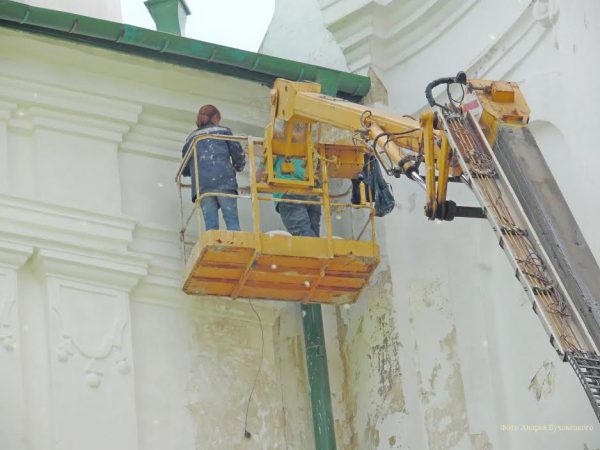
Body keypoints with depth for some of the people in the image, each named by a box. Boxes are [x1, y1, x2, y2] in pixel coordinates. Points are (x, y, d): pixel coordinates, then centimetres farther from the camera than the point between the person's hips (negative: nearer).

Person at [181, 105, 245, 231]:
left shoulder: (191, 137, 24)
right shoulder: (224, 131, 16)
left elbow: (185, 170, 21)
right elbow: (238, 154, 9)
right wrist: (238, 167, 30)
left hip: (201, 185, 2)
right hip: (224, 182, -2)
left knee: (210, 224, -2)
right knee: (232, 220, -8)